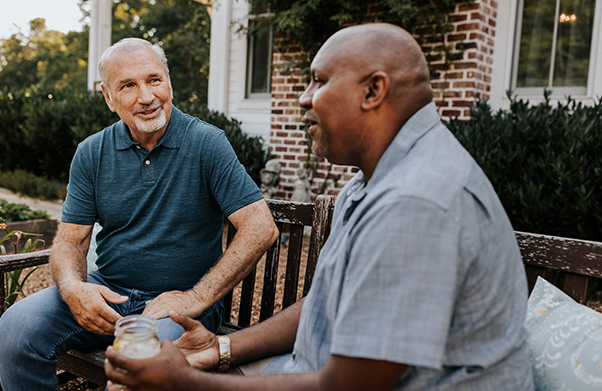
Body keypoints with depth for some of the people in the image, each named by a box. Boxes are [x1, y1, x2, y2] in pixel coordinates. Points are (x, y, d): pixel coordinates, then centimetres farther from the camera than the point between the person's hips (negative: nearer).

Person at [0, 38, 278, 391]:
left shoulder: (206, 144, -10)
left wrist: (197, 298, -18)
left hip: (178, 299, -4)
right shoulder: (91, 154, 5)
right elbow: (70, 240, 7)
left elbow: (261, 228, -16)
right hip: (106, 292, 5)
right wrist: (73, 288, -17)